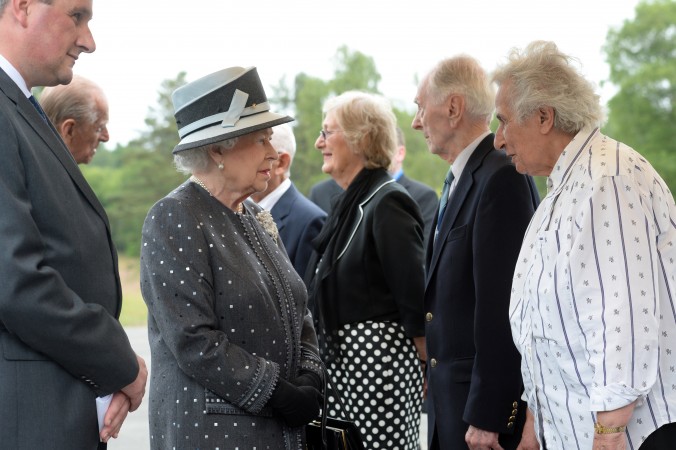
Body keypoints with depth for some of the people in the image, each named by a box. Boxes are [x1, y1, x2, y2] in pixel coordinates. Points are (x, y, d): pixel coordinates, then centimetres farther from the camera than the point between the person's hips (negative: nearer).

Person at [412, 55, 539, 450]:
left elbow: (499, 302, -21)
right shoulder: (460, 179, 14)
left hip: (488, 400, -9)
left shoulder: (501, 177, -17)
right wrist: (436, 377, 14)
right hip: (450, 389, 9)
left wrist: (485, 416, -21)